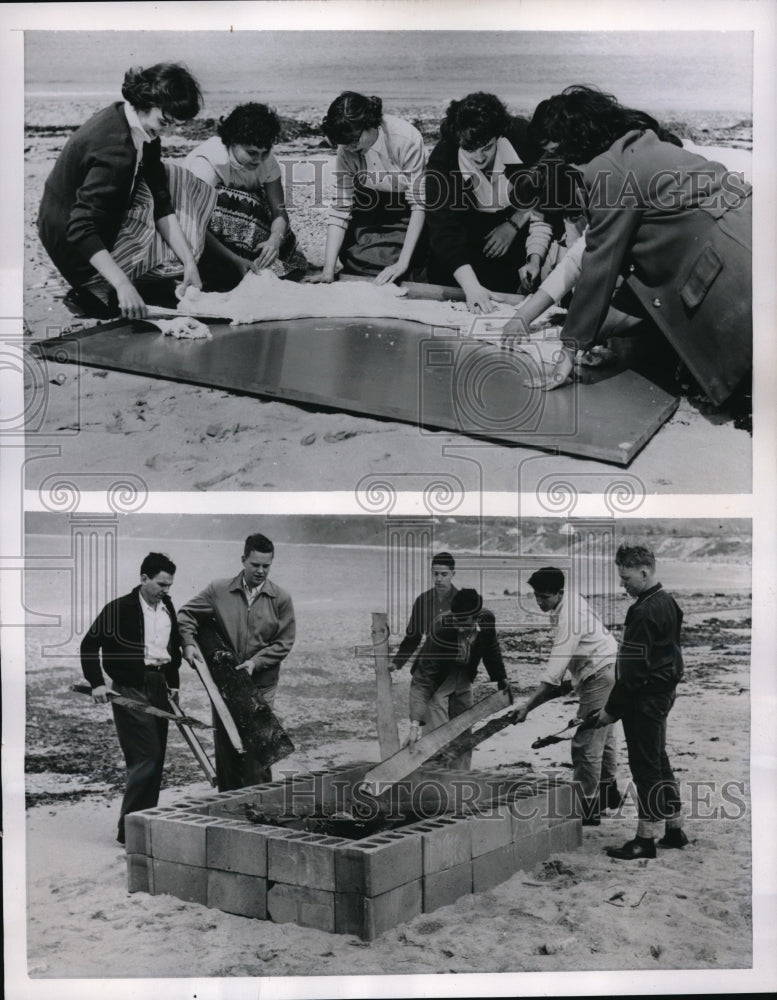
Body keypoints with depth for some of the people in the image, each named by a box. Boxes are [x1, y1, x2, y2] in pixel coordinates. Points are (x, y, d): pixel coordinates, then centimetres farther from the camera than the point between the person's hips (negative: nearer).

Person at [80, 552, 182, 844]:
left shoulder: (167, 608, 10)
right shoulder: (119, 609, -9)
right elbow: (89, 645, -7)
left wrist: (173, 684, 15)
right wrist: (97, 683, -14)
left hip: (159, 688, 7)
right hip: (130, 691, -7)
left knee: (155, 760, 10)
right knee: (146, 757, -12)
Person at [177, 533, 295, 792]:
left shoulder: (281, 599, 0)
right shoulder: (219, 591, 2)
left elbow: (284, 642, 0)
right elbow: (186, 614, 9)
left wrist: (256, 661, -12)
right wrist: (189, 643, -8)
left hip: (261, 686, -1)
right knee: (224, 749, 8)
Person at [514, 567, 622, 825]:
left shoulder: (569, 619, -30)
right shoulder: (571, 598, -2)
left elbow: (553, 674, -34)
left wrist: (527, 706, -35)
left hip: (602, 676, -11)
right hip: (603, 672, 11)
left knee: (586, 744, -9)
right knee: (603, 736, 24)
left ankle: (588, 809, -2)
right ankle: (608, 793, 42)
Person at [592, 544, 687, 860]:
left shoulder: (645, 612, -21)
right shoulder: (667, 603, 10)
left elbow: (634, 668, -22)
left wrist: (612, 708, -14)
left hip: (644, 699, -10)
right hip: (662, 694, 10)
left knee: (646, 766, -3)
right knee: (659, 762, 18)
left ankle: (646, 839, 4)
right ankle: (674, 829, 27)